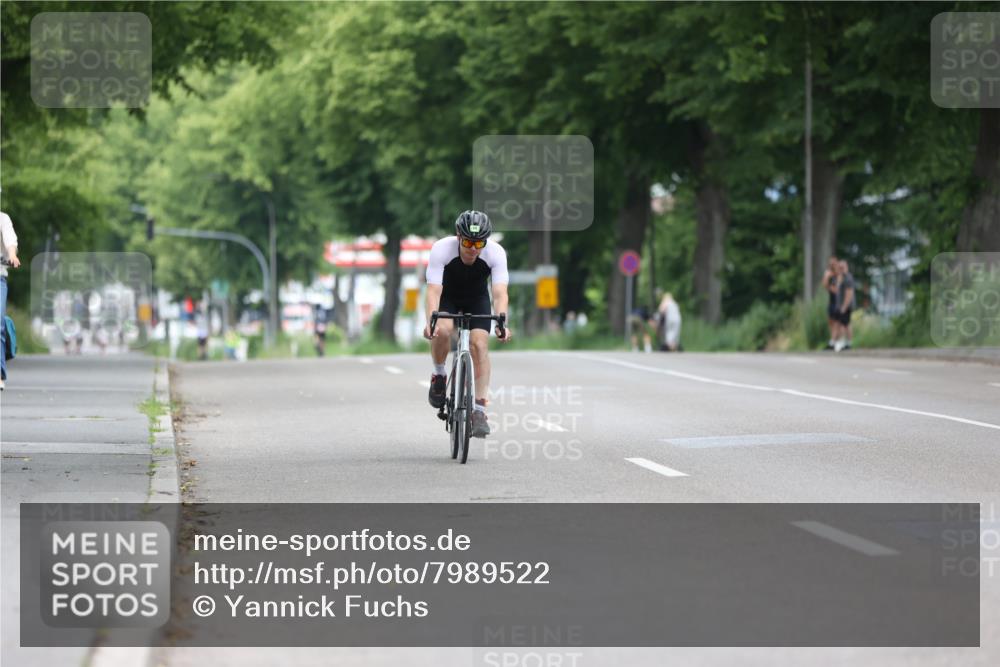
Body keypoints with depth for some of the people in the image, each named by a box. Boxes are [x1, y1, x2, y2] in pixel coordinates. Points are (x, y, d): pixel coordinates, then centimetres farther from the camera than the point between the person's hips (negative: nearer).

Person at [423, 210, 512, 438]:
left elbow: (500, 292, -37)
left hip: (477, 299, 1)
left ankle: (479, 410, -16)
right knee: (442, 331, -30)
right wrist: (430, 321, -54)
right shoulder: (441, 249, -33)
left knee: (479, 344, -19)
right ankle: (439, 375, -1)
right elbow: (433, 290, -38)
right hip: (447, 297, -1)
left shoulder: (496, 253, -29)